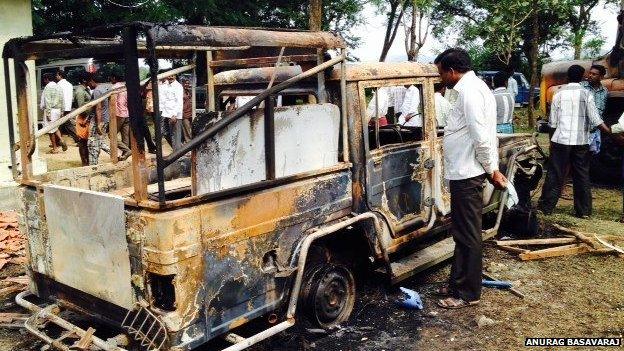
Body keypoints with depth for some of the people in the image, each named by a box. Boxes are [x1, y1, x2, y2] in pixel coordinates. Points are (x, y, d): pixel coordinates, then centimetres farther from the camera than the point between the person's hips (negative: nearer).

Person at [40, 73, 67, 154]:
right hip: (58, 110, 8)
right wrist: (61, 111, 18)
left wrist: (48, 114, -19)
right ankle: (61, 140, -1)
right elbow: (61, 100, 12)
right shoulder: (58, 86, 10)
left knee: (50, 130, 1)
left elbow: (48, 102, -19)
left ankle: (54, 148, 5)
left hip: (51, 110, -8)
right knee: (55, 127, 21)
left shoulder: (48, 87, -14)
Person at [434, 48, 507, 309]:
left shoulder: (470, 92, -18)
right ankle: (458, 283, 30)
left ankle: (468, 293, 11)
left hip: (467, 175, -11)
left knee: (468, 236, 0)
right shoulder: (474, 87, 16)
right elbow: (482, 133, 16)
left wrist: (492, 169, -12)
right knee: (462, 233, 18)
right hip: (464, 173, 11)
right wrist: (492, 168, 15)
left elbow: (481, 137, -22)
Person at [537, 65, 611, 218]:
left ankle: (546, 207, 9)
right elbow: (595, 119, -6)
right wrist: (612, 132, 2)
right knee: (582, 176, 9)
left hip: (561, 140, 0)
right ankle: (584, 211, 13)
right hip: (581, 141, 0)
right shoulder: (586, 94, -1)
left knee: (555, 175, 6)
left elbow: (552, 122, 3)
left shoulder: (559, 94, 2)